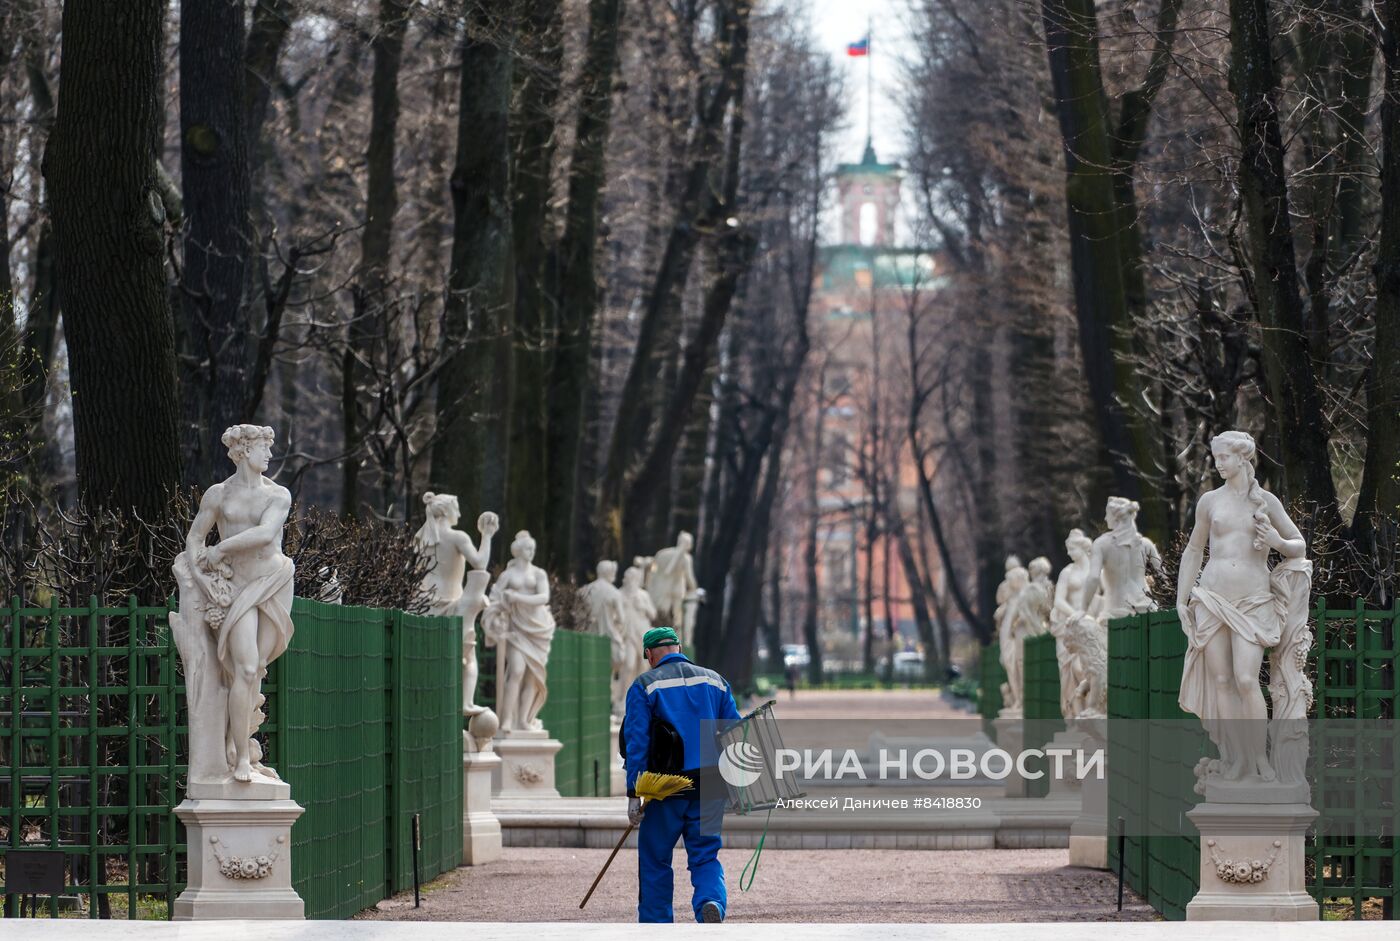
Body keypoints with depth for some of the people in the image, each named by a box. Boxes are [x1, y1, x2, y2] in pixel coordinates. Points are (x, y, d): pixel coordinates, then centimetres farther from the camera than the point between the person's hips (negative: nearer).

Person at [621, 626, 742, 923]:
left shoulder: (644, 686, 1)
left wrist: (633, 793, -8)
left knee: (655, 859, 10)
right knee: (705, 857, 8)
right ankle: (712, 903, -22)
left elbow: (636, 742, -7)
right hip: (710, 789, 3)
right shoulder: (714, 680, 12)